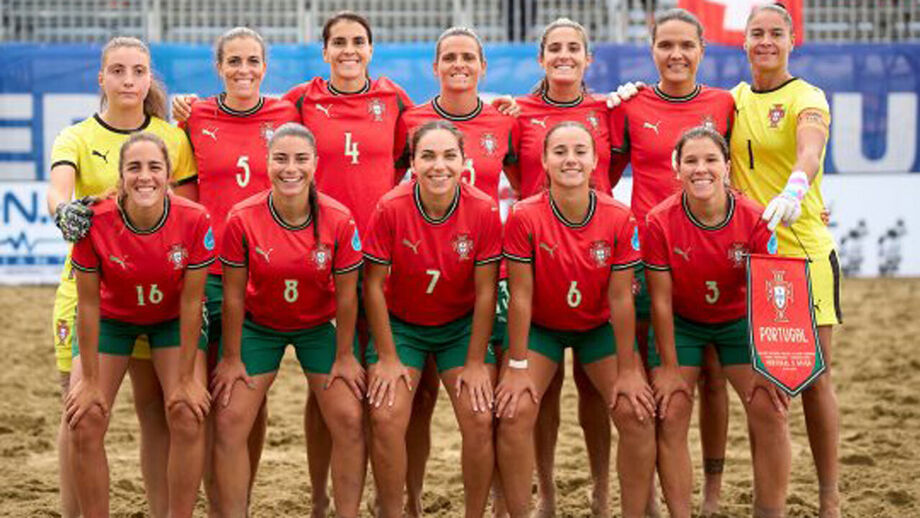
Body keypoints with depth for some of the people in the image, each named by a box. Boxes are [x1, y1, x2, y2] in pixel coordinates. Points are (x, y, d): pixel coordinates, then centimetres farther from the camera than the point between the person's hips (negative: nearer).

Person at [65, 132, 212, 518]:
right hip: (112, 318, 0)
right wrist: (90, 381, -15)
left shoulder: (194, 220, -27)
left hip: (173, 320, 0)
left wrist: (187, 378, -15)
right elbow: (88, 304, -19)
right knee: (84, 422, -11)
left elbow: (191, 302, -19)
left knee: (188, 416, -15)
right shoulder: (95, 223, -28)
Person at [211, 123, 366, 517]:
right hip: (259, 326, 0)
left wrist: (344, 356, -3)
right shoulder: (242, 218, -22)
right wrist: (232, 358, -5)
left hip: (318, 326, 0)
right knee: (229, 422, -8)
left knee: (349, 419, -9)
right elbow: (233, 295, -11)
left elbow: (345, 294, -10)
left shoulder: (338, 219, -21)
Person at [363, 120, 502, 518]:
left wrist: (476, 363, -9)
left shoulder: (483, 210, -18)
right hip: (400, 324, -1)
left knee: (480, 418, -11)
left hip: (461, 325, 1)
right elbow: (373, 285, -13)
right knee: (386, 418, -15)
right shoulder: (390, 208, -21)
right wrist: (387, 358, -11)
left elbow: (485, 292, -11)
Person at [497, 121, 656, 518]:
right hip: (540, 326, -1)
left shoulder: (619, 219, -19)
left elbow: (620, 298, -14)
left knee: (638, 413, -11)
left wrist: (627, 370, -11)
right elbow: (521, 296, -18)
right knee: (514, 413, -17)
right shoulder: (524, 217, -23)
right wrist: (517, 366, -15)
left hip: (600, 326, 1)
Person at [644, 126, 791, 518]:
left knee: (769, 409, -11)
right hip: (681, 322, 0)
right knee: (670, 415, -11)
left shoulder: (755, 220, -20)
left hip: (739, 321, 0)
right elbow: (660, 299, -15)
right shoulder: (659, 222, -21)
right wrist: (668, 367, -12)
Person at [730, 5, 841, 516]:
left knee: (815, 376, -2)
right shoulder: (733, 100, 11)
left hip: (804, 250, -4)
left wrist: (794, 189, -46)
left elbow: (810, 151, -26)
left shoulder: (807, 98, -6)